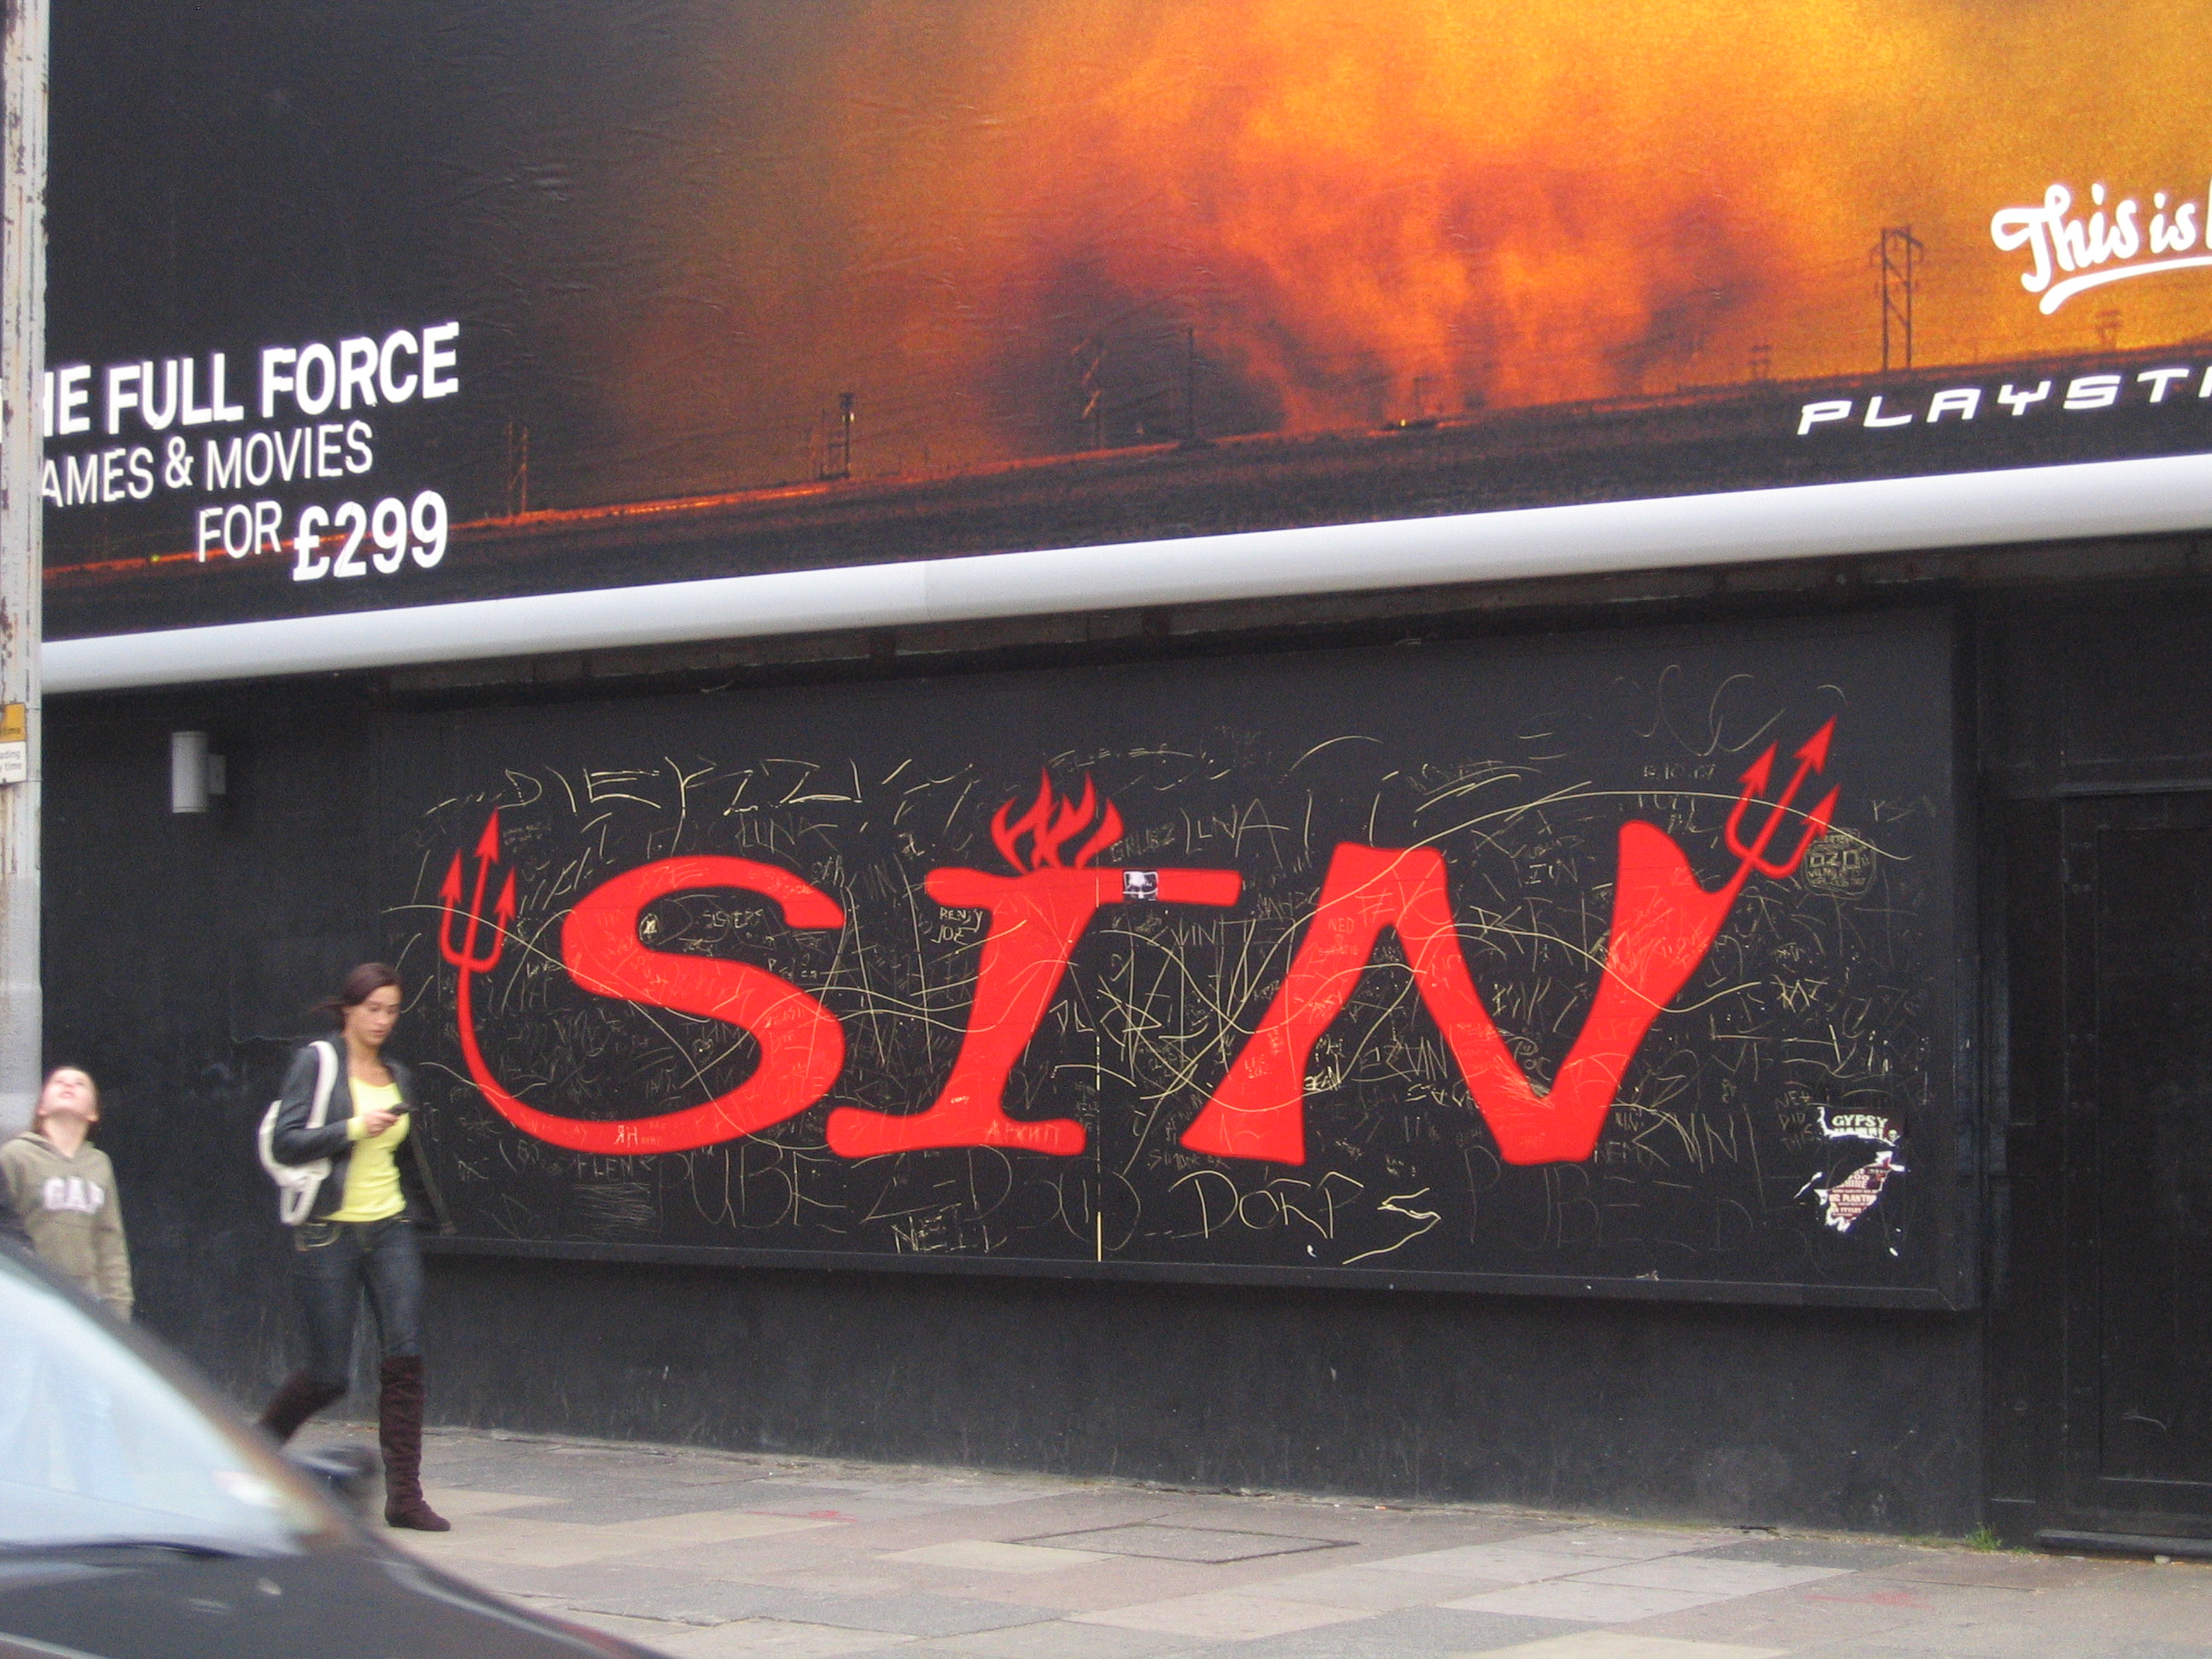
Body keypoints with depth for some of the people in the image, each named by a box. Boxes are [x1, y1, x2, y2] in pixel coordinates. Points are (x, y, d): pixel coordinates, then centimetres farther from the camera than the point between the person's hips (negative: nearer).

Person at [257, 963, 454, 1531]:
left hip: (389, 1231, 5)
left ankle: (404, 1495, -5)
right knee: (330, 1374, -2)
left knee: (405, 1358, -9)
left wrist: (434, 1214, 26)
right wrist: (355, 1128, -18)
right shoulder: (316, 1063, -3)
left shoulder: (397, 1076, 14)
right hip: (329, 1234, -5)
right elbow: (285, 1142, -11)